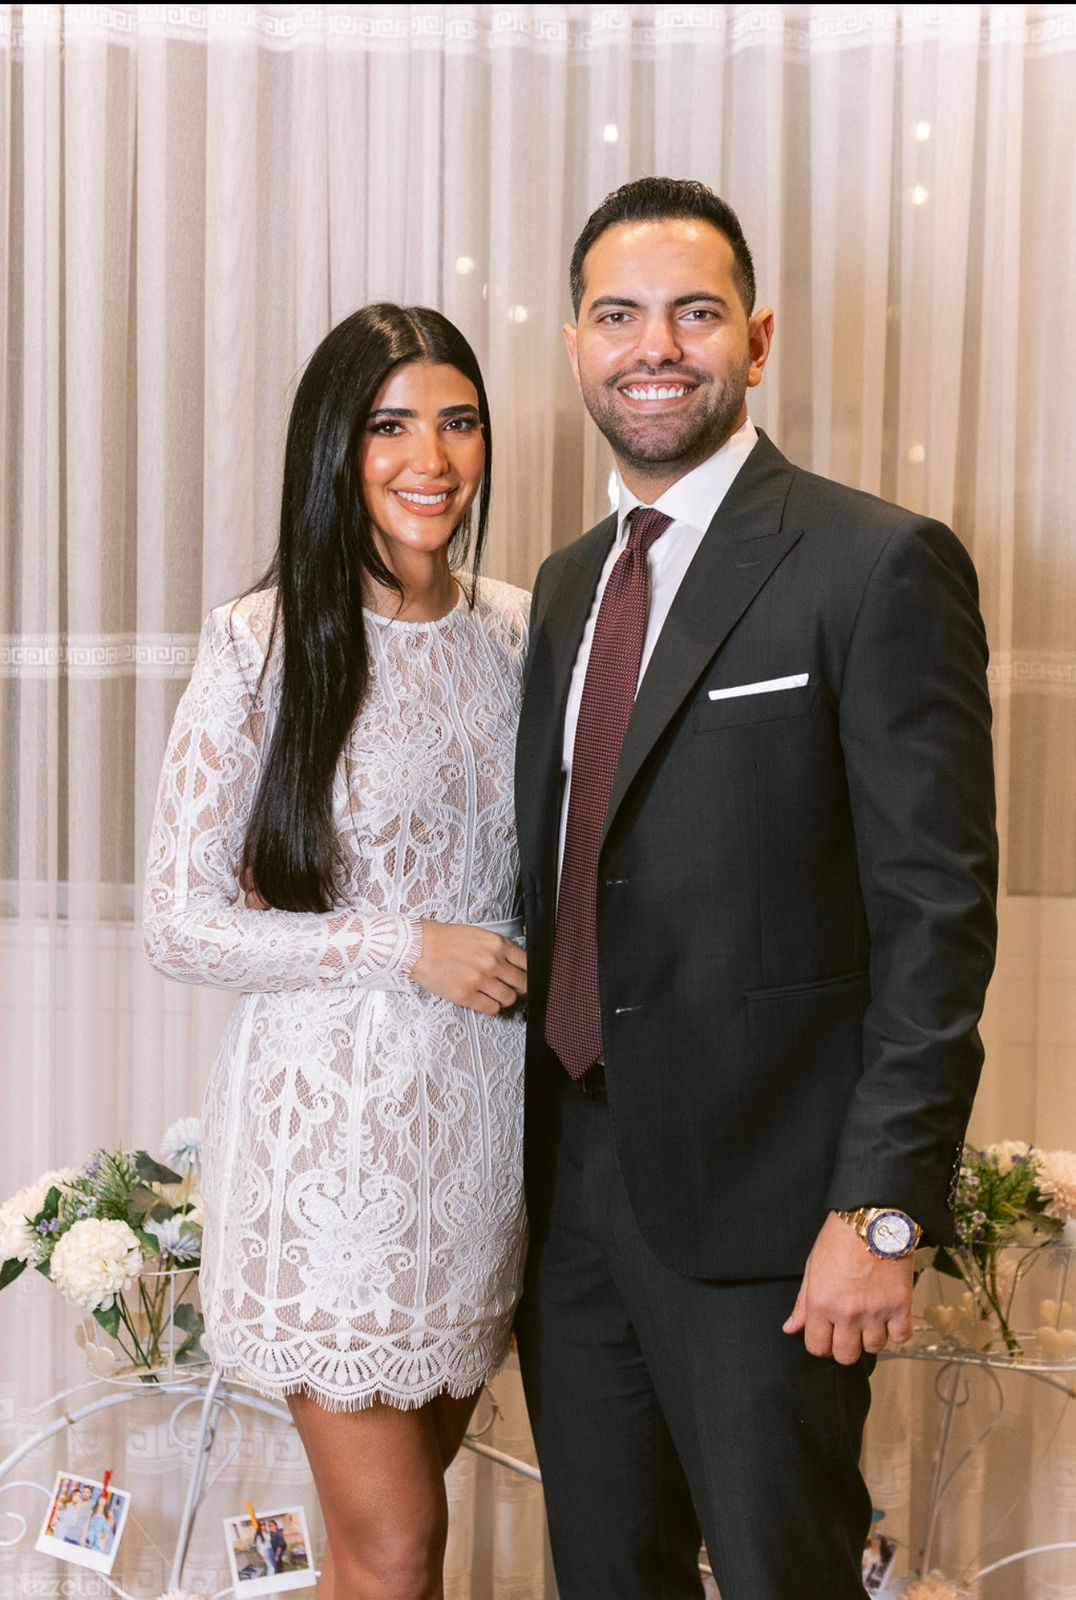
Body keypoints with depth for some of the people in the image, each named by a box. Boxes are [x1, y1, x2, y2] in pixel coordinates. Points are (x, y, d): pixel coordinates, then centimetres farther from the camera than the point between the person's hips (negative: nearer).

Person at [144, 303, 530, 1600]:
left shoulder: (518, 630, 4)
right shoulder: (264, 645, -10)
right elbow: (177, 921, -10)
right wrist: (406, 950, -16)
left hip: (483, 1113, 5)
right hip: (331, 1118, -5)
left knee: (405, 1492, 19)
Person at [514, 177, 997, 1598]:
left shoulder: (882, 568, -11)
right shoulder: (570, 583, 12)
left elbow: (937, 911, -14)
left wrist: (882, 1211, -18)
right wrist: (536, 1147, 12)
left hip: (760, 1202, -7)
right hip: (571, 1178, 7)